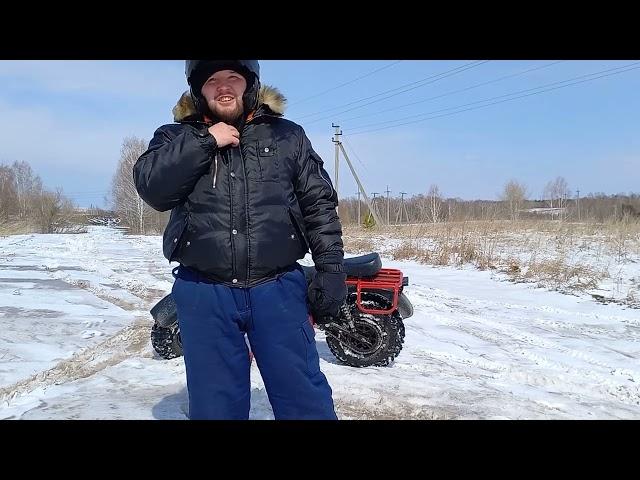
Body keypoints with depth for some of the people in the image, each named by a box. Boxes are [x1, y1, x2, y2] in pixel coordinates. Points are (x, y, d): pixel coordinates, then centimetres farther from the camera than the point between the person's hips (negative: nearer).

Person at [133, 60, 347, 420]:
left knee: (305, 398, 2)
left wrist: (331, 269, -1)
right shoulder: (176, 139, 12)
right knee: (214, 404, 12)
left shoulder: (288, 135, 11)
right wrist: (205, 142, -10)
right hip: (204, 294, 1)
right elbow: (151, 187, -6)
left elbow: (319, 204, 7)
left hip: (278, 289, 0)